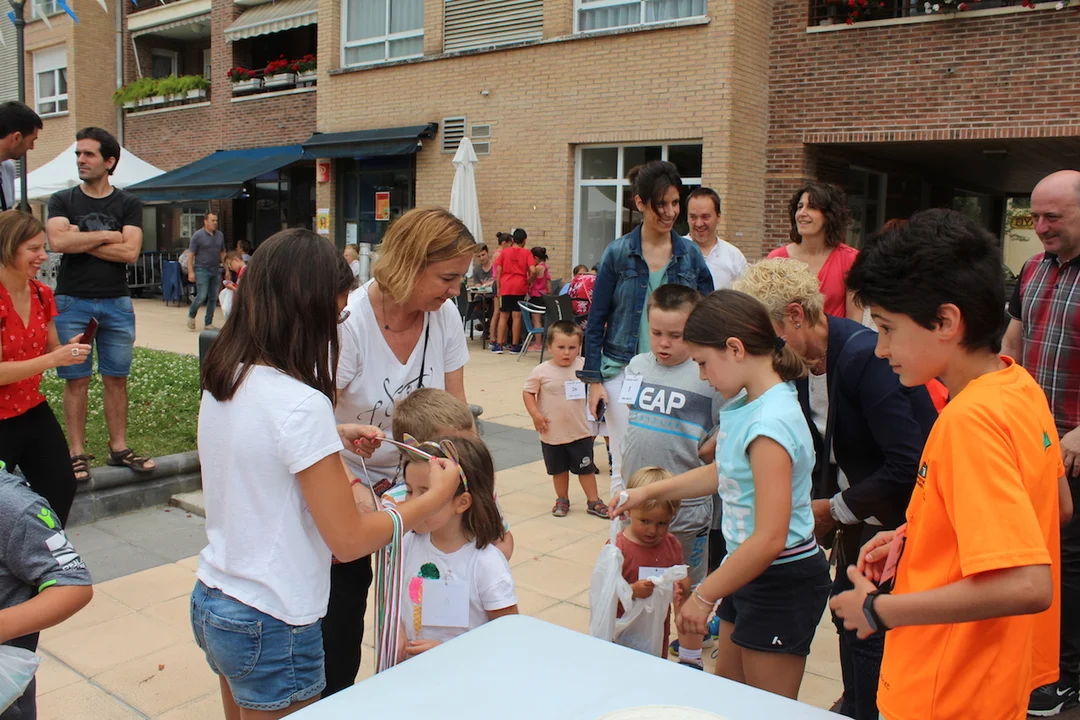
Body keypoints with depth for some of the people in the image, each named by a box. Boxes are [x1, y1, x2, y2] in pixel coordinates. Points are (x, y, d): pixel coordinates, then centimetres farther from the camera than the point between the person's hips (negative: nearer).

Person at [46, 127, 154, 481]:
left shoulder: (128, 204, 5)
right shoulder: (62, 200, 5)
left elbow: (130, 252, -9)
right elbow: (58, 241, -13)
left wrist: (79, 241, -8)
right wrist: (107, 235, -8)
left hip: (117, 303, 1)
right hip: (72, 302, -1)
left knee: (117, 379, 6)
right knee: (76, 380, 2)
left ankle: (119, 448, 15)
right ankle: (77, 453, 9)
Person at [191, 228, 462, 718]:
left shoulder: (222, 382, -2)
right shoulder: (301, 404, -25)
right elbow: (349, 540, -20)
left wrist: (333, 436, 8)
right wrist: (435, 498, -9)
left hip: (210, 603, 8)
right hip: (270, 628, -8)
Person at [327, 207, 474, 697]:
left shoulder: (444, 316, -12)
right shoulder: (349, 322, -26)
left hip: (413, 478, 4)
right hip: (350, 483, -4)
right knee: (344, 603, 3)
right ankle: (333, 703, 29)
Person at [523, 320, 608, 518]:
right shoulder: (541, 372, -12)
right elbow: (527, 393, -3)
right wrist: (535, 414, -14)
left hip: (581, 432, 1)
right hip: (552, 433, 0)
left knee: (586, 468, 11)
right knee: (559, 469, 16)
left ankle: (593, 502, 23)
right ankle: (562, 500, 33)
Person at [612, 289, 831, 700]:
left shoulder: (769, 424, -28)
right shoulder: (749, 404, 0)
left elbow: (770, 539, -30)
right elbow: (724, 473, 16)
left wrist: (704, 596, -20)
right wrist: (649, 492, 18)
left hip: (781, 581, -9)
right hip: (750, 572, 9)